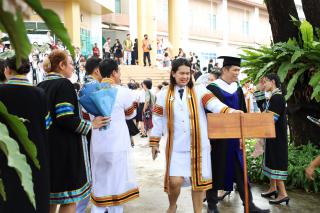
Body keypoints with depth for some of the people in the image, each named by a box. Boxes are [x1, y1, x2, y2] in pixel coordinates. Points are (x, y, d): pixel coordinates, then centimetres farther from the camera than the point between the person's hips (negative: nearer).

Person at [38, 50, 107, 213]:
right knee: (70, 199, 2)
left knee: (50, 196, 18)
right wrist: (90, 125, -12)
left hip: (46, 146, 9)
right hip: (64, 148, -8)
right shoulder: (64, 84, -13)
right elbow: (65, 118, -23)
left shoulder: (40, 86, 11)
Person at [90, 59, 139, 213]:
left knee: (99, 184, 16)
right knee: (116, 184, 9)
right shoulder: (122, 92, -10)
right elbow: (131, 114, 8)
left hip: (97, 147, 4)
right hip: (117, 147, -4)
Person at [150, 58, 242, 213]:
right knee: (175, 181, -4)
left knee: (198, 180, 7)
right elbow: (157, 120, 8)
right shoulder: (164, 94, 5)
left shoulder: (199, 91, 1)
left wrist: (230, 111, -33)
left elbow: (214, 104, -15)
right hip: (176, 146, 0)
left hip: (198, 145, 0)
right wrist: (154, 142, 8)